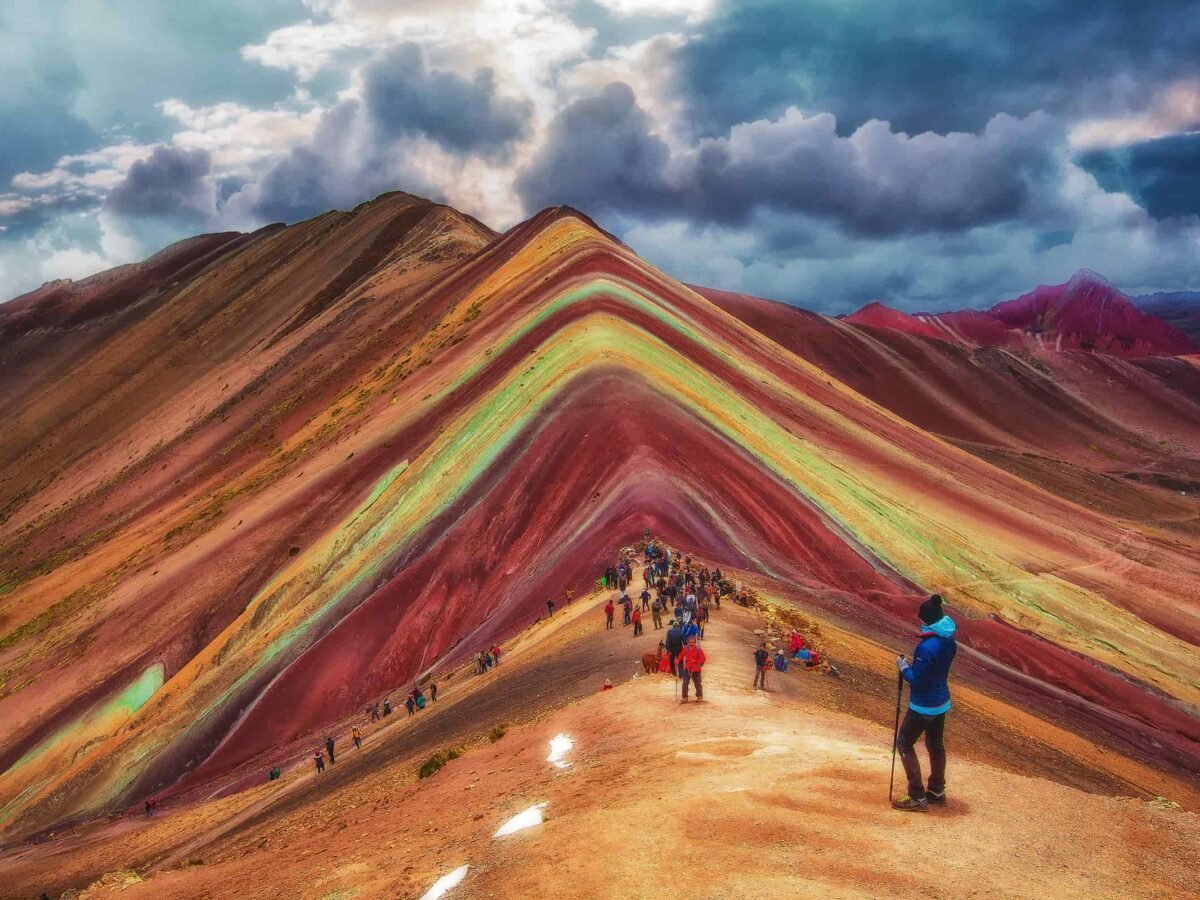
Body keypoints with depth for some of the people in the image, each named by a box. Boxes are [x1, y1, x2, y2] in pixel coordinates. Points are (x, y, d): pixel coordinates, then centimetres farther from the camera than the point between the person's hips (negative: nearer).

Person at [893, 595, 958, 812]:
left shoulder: (927, 647, -30)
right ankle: (937, 792, 34)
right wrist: (912, 665, 8)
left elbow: (917, 680, -23)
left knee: (904, 744, 6)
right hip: (941, 701, 8)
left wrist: (903, 667, -8)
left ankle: (918, 798, 8)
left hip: (923, 705, -8)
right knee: (936, 745, 20)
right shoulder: (949, 641, -3)